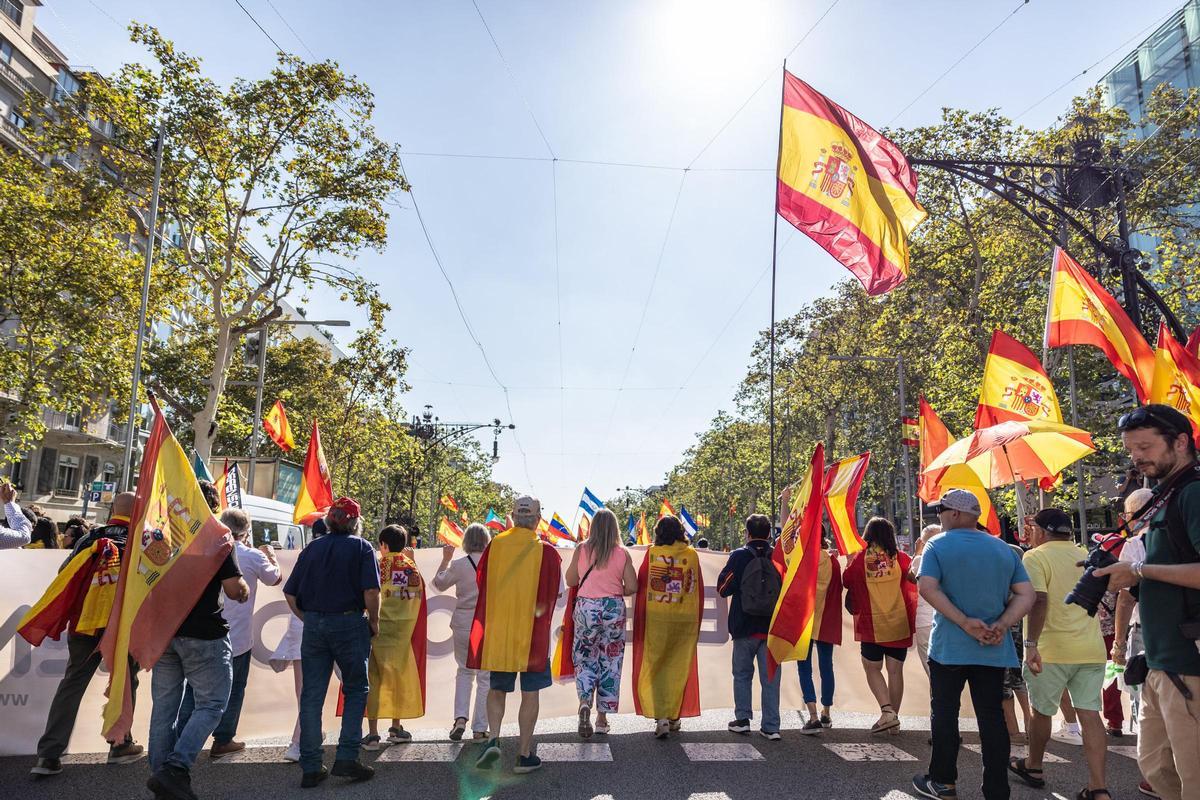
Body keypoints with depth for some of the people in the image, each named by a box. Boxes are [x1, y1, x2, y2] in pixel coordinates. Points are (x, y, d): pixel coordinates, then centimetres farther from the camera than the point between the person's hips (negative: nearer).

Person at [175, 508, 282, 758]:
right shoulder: (253, 557, -12)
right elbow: (275, 578, 5)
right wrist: (270, 554, 23)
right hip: (237, 637, -3)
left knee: (194, 688, 15)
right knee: (233, 690, 12)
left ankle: (180, 737, 17)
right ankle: (223, 741, 17)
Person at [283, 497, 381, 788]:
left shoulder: (311, 548, 10)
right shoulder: (361, 548, -2)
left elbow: (290, 594, 8)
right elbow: (371, 591, -13)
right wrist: (374, 622, 1)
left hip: (313, 625, 4)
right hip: (349, 623, -3)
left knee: (311, 696, 9)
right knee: (356, 690, 11)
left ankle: (311, 768, 14)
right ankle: (347, 758, 4)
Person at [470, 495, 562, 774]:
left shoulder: (494, 546, -3)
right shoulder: (546, 551, -10)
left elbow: (482, 586, 6)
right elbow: (554, 594, -4)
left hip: (497, 631, 2)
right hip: (533, 632, -2)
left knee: (497, 689, 18)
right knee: (530, 693, 8)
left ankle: (493, 739, 0)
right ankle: (525, 754, 12)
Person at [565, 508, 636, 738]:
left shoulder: (581, 550, -3)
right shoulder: (622, 554, -3)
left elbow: (570, 581, 3)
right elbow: (632, 587, -3)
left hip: (585, 608, 0)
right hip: (614, 609, 0)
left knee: (585, 659, 12)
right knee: (610, 662, 11)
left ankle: (585, 703, -13)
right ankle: (602, 718, 16)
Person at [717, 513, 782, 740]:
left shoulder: (739, 556, -8)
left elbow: (723, 588, -5)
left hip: (745, 627, -2)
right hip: (773, 627, 2)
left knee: (742, 674, 14)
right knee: (770, 677, 7)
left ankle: (742, 719, 15)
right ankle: (771, 726, 8)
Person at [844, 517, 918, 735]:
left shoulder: (860, 557, -5)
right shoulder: (900, 557, -2)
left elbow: (847, 580, 5)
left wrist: (850, 559, 15)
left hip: (872, 623, -2)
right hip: (900, 623, 2)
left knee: (872, 668, 9)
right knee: (895, 670, 10)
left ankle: (887, 710, -8)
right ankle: (894, 719, 16)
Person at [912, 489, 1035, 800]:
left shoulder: (938, 546, -6)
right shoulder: (1004, 549, 7)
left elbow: (928, 588, -18)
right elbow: (1026, 595, 1)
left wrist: (965, 623, -16)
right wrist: (1001, 626, -8)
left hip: (949, 646, -3)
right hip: (993, 650, 4)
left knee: (944, 713, 9)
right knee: (992, 718, 8)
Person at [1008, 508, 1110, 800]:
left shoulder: (1036, 557, -9)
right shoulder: (1086, 555, 12)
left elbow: (1039, 601, -21)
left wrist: (1031, 644, -22)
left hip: (1053, 649, -5)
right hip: (1092, 648, 5)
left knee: (1042, 710, 12)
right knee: (1089, 714, 4)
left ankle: (1033, 767, 28)